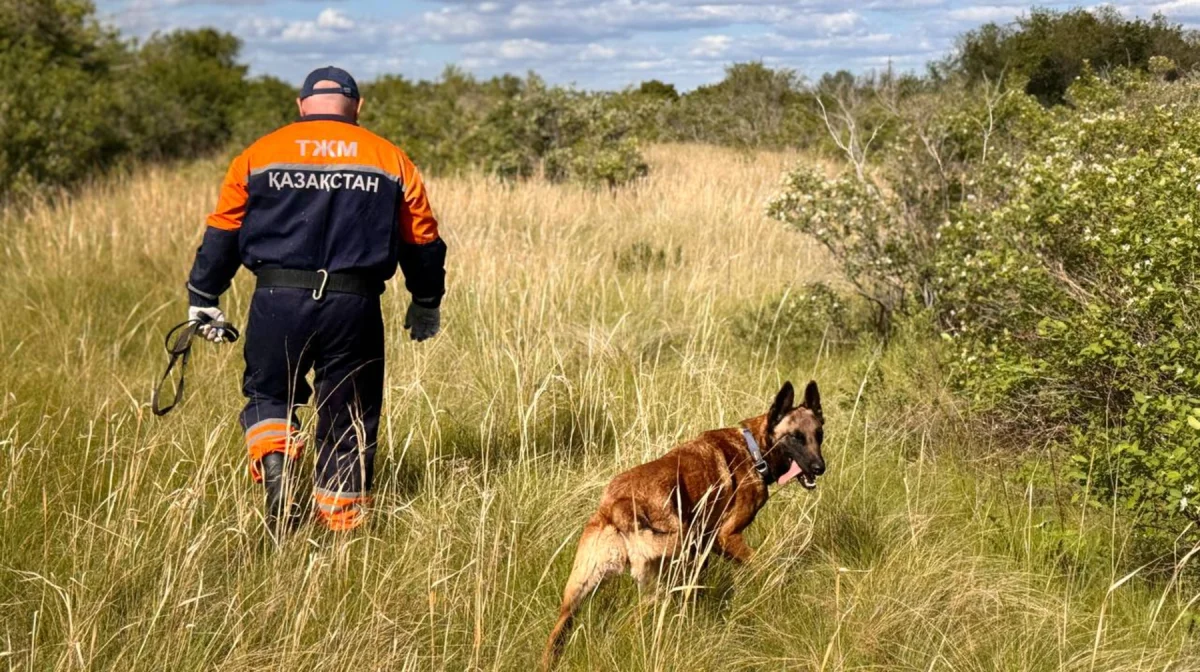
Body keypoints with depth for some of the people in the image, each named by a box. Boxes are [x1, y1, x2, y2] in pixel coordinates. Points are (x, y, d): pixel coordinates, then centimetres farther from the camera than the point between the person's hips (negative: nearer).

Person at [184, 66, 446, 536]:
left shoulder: (259, 156, 8)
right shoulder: (391, 161, 10)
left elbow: (221, 233, 9)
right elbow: (423, 242, 14)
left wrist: (203, 298, 18)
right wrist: (426, 303, 28)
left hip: (278, 301, 0)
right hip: (355, 305, 0)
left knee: (268, 394, 20)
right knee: (348, 419, 11)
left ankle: (274, 466, -7)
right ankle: (342, 526, 15)